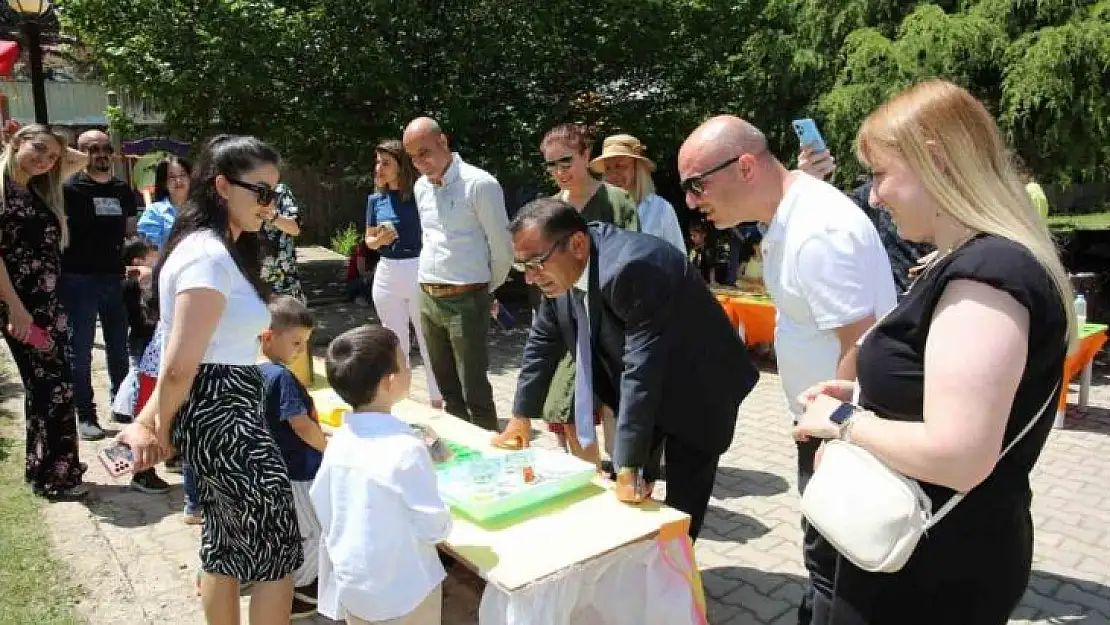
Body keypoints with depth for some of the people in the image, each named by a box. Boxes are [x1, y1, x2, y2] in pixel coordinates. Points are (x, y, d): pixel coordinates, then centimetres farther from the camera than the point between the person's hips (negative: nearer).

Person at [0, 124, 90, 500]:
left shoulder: (41, 190, 13)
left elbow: (80, 160, 26)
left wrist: (57, 150, 10)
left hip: (50, 304, 8)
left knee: (48, 387, 13)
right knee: (53, 388, -4)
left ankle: (43, 470, 25)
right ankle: (54, 477, 8)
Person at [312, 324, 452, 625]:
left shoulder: (340, 440, -7)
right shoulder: (406, 449, -27)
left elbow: (322, 505, 3)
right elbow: (434, 527, -20)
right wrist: (444, 524, 1)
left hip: (351, 584, 6)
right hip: (403, 592, -6)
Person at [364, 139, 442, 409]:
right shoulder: (376, 199, 6)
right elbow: (369, 240, 13)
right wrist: (379, 239, -5)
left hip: (420, 271, -4)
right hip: (387, 273, 4)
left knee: (429, 339, 4)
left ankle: (438, 401, 16)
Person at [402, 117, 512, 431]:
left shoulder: (480, 184, -12)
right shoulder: (421, 187, 11)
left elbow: (503, 248, -8)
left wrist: (487, 290, 4)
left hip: (466, 301, -7)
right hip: (428, 299, 7)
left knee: (474, 391, -3)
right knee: (447, 389, 15)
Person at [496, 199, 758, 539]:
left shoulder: (632, 268, -36)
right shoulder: (561, 266, -10)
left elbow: (642, 369, -35)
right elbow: (543, 342, 3)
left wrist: (629, 466, -32)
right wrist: (521, 416, 8)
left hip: (698, 392, -7)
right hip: (638, 391, 7)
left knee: (681, 511, -2)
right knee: (623, 502, 14)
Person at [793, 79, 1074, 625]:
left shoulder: (985, 275, -24)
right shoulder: (986, 262, 8)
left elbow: (956, 456, -31)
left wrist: (845, 420, -18)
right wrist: (866, 398, 4)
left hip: (932, 574, -9)